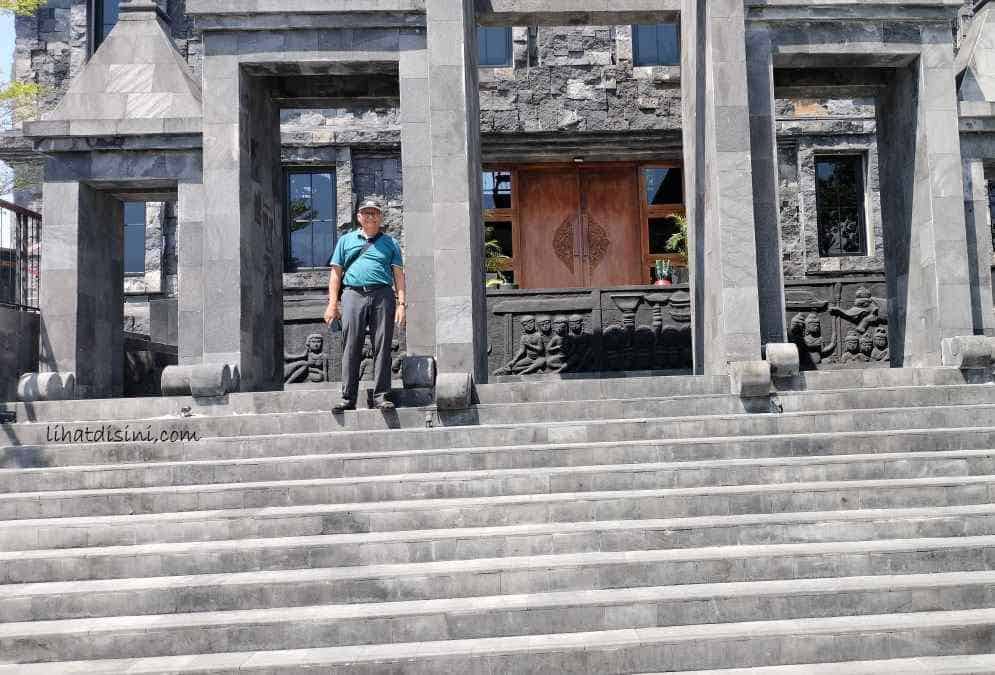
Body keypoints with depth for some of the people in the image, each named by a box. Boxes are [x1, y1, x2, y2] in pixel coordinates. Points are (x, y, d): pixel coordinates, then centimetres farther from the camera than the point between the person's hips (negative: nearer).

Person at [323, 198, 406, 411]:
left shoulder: (390, 243, 17)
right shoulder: (346, 240, 18)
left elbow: (398, 274, 11)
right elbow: (336, 273, 14)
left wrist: (401, 303, -1)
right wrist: (332, 303, 4)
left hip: (383, 296, 0)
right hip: (353, 295, 0)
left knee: (382, 348, -3)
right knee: (351, 349, -3)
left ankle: (381, 396, 1)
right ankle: (348, 397, 0)